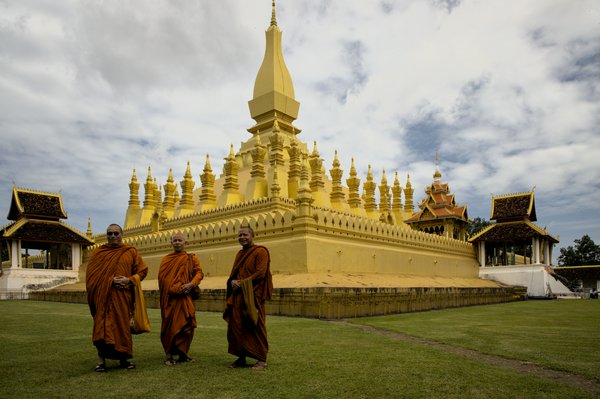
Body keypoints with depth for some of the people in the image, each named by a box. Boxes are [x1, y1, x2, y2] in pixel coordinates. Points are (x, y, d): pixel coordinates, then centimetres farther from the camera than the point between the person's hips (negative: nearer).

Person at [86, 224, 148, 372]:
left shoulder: (131, 252, 9)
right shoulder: (98, 252, 8)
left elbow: (142, 270, 7)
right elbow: (92, 274, 1)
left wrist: (129, 280, -10)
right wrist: (110, 281, -13)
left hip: (123, 295, 1)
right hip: (103, 295, -1)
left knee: (123, 325, 3)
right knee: (102, 326, -6)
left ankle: (123, 358, 13)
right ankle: (101, 360, 1)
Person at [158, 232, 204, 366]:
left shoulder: (192, 258, 12)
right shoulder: (166, 259, 10)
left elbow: (199, 272, 3)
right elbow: (163, 278, -1)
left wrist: (191, 284, -16)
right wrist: (176, 289, -15)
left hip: (186, 297, 1)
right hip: (170, 298, -1)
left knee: (186, 324, 0)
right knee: (170, 325, -3)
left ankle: (182, 353, 11)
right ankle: (169, 355, 3)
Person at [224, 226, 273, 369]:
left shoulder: (260, 251, -5)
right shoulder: (240, 253, 19)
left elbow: (260, 273, -14)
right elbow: (233, 274, 19)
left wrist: (241, 283, -14)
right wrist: (233, 282, -4)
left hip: (252, 295, -7)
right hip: (238, 296, 7)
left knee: (255, 327, -3)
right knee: (236, 327, 6)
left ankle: (262, 359, 5)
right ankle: (241, 358, 17)